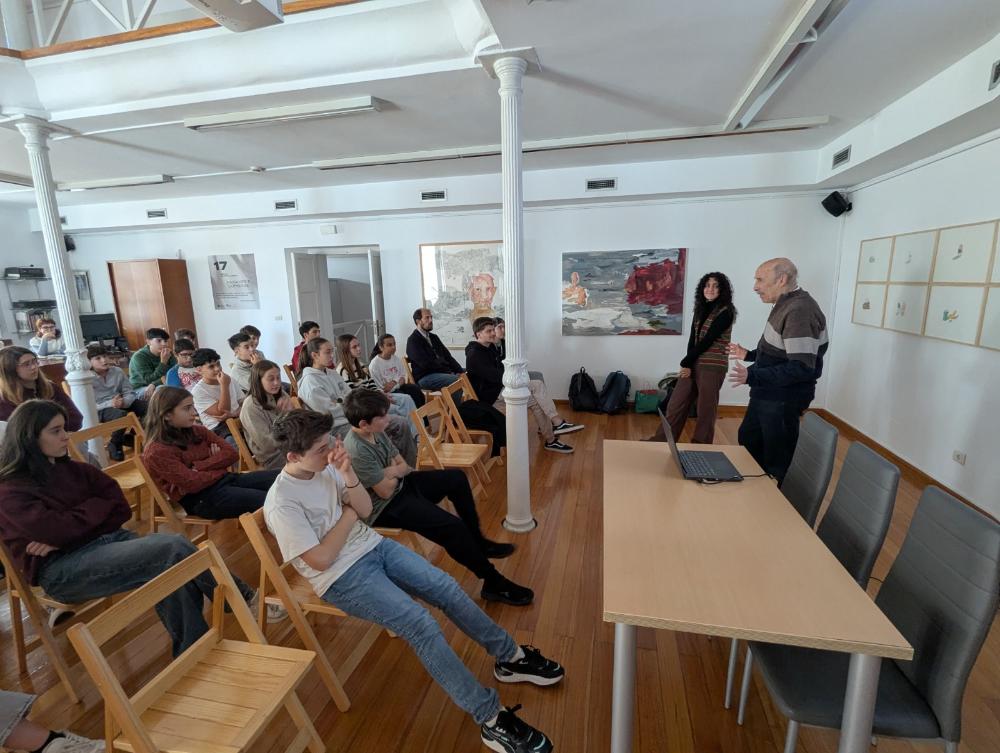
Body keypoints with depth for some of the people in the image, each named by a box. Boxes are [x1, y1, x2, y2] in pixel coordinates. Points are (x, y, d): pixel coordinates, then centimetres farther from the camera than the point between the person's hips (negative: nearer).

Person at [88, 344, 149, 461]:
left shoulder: (117, 371, 1)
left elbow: (130, 393, 1)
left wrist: (124, 402, -22)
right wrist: (109, 404, -30)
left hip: (121, 404, 5)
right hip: (100, 410, -5)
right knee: (121, 414, -36)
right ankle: (115, 445, -11)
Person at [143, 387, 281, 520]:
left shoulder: (196, 431, 11)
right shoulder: (156, 452, -8)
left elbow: (232, 454, 4)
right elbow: (193, 483, -16)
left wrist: (199, 466, -9)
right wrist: (216, 462, 0)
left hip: (226, 479, 7)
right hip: (202, 499, -7)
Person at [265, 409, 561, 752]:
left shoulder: (325, 465, -1)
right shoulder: (281, 504, -20)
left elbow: (366, 510, 1)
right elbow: (321, 559, -20)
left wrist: (348, 475, -16)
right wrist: (348, 514, -10)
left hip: (371, 545, 7)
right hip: (342, 577, -7)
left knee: (446, 587, -4)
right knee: (421, 624, -22)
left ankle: (510, 657, 13)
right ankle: (491, 720, -12)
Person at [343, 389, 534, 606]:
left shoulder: (375, 432, -3)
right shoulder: (357, 451, -30)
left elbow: (403, 465, 4)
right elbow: (386, 491, -26)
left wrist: (391, 471, -18)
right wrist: (395, 473, -6)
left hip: (399, 484, 10)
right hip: (385, 507, -10)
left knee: (456, 478, 10)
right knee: (451, 526, -23)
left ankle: (478, 543, 22)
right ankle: (493, 583, -5)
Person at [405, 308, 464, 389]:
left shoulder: (434, 337, 22)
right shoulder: (413, 340, -4)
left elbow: (447, 356, 16)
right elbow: (426, 364, -15)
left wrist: (460, 371, -1)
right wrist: (448, 371, -17)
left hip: (444, 372, 8)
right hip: (425, 377, -8)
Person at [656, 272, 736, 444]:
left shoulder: (725, 312, -9)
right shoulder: (701, 309, 11)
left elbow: (707, 341, -13)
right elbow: (692, 339, 5)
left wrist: (685, 362, -8)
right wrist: (688, 364, -6)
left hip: (712, 366, -6)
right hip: (693, 363, 7)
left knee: (705, 410, 4)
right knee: (676, 404, 7)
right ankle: (662, 441, 16)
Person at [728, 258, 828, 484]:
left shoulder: (800, 311, -24)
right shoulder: (787, 306, 8)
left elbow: (802, 368, -29)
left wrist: (752, 376, -35)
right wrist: (749, 355, 21)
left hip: (784, 401, -11)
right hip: (767, 395, 11)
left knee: (778, 463, 4)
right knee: (748, 440, 24)